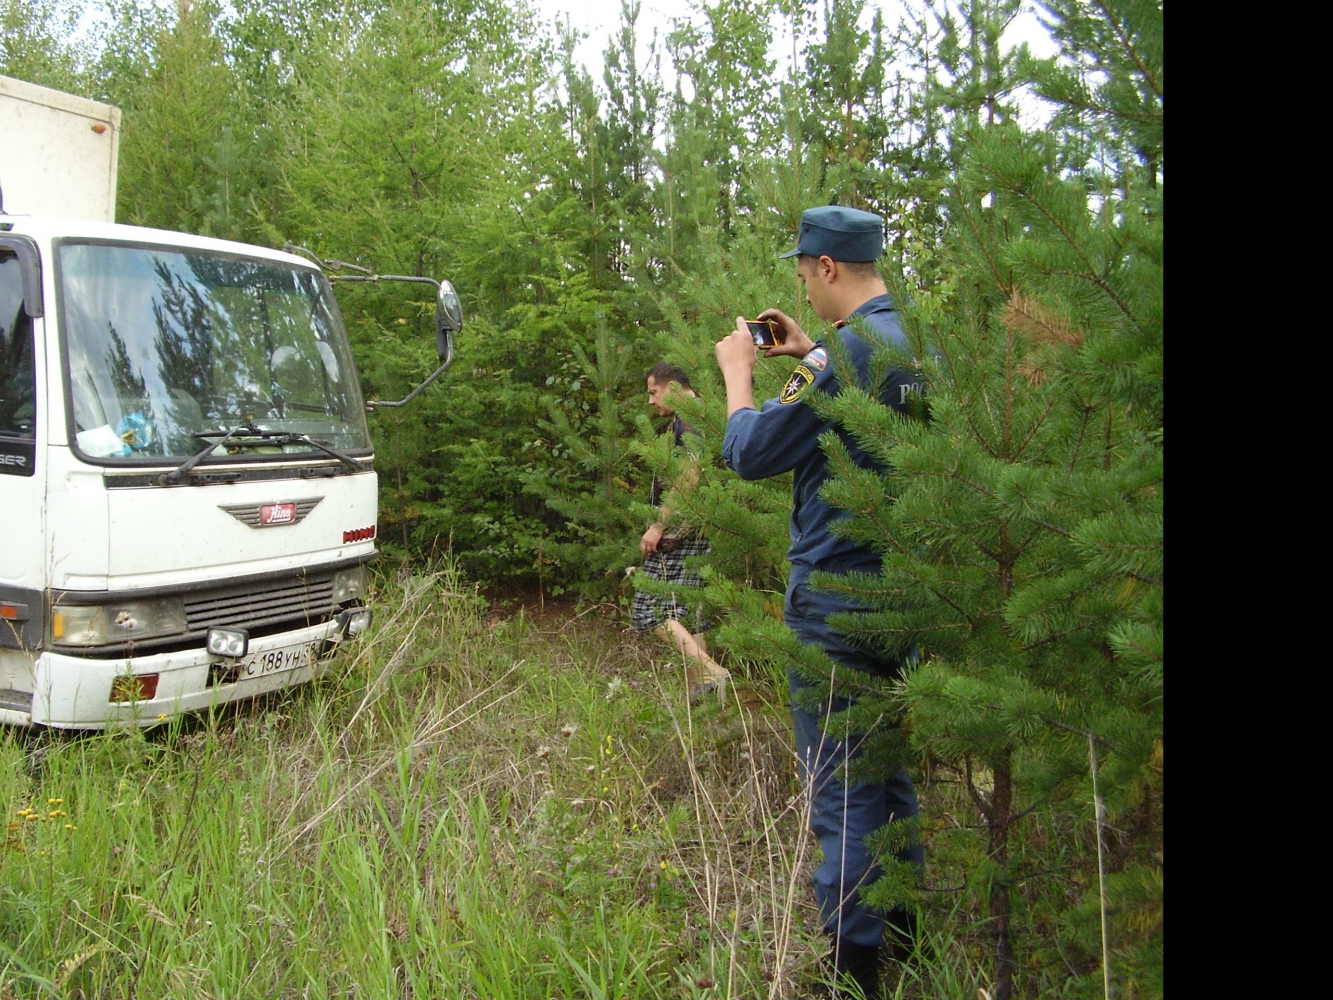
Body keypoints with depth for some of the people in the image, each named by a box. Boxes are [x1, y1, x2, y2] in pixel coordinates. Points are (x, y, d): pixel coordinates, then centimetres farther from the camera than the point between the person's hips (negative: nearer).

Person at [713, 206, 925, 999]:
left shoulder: (846, 352, -19)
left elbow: (750, 453, -13)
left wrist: (738, 372, 2)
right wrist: (810, 353, 19)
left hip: (838, 595, -9)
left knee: (840, 786, 2)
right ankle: (907, 929, 33)